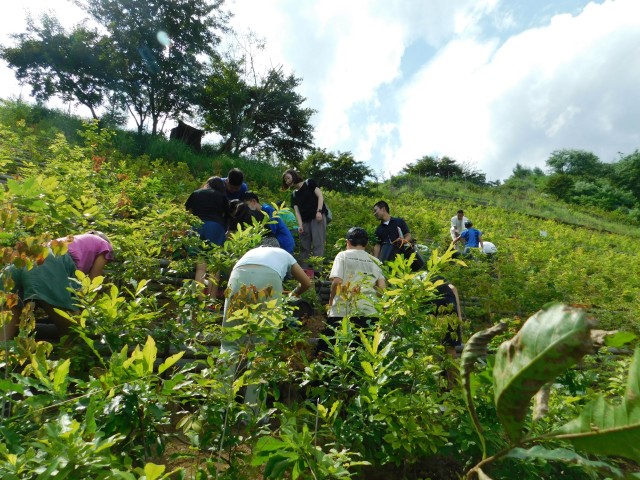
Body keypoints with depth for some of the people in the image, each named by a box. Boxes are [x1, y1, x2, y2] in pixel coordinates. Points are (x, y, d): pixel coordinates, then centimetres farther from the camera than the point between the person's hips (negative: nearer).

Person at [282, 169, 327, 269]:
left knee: (318, 244, -10)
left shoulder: (309, 182, 5)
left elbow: (320, 196, -3)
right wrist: (300, 225, -10)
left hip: (318, 217, -6)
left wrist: (319, 211, -16)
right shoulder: (294, 195, 16)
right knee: (304, 247, 5)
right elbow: (297, 212, 6)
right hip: (305, 221, 6)